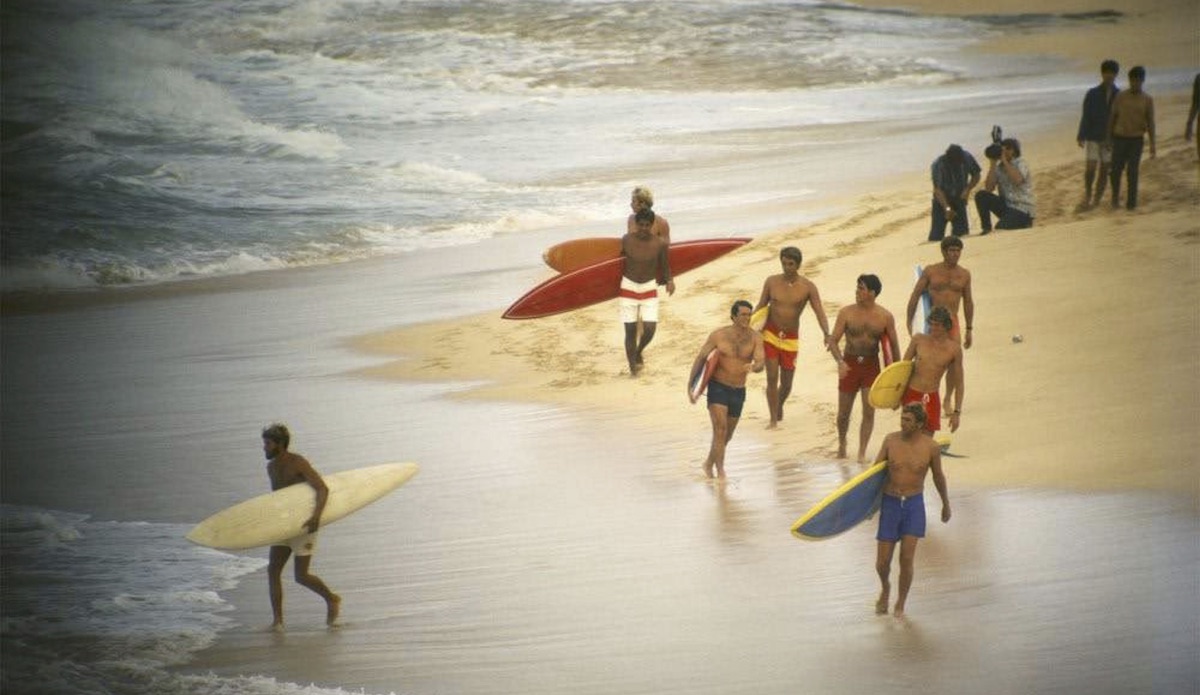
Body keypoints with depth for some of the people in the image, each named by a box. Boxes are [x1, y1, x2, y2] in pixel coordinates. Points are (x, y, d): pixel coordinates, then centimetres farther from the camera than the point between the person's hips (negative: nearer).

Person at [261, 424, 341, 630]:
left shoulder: (299, 463, -16)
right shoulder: (271, 467, 9)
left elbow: (323, 489, -25)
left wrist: (316, 516, -38)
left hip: (304, 525, -8)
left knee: (301, 576, -8)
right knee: (273, 569, -5)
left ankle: (332, 599, 18)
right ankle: (278, 620, -4)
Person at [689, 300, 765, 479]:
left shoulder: (755, 337, -9)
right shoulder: (719, 335, -11)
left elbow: (760, 364, -18)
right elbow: (701, 357, -1)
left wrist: (753, 367, -43)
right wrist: (691, 385, -2)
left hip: (738, 392, 3)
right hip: (717, 388, -3)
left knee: (726, 436, 17)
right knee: (720, 430, -21)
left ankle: (709, 464, 41)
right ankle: (721, 473, -21)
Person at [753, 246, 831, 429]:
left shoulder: (808, 287, -8)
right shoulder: (772, 282, -3)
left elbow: (819, 313, -15)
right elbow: (760, 307, 6)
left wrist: (827, 334, -31)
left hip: (791, 339, 0)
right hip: (770, 334, 0)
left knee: (786, 382, 8)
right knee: (772, 378, -11)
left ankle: (779, 405, 41)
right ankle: (774, 420, -5)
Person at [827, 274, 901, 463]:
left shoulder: (885, 317, -5)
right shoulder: (846, 313, -6)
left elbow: (894, 345, 4)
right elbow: (833, 341, -7)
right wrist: (840, 362, -24)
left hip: (871, 366, 0)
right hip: (849, 365, 0)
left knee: (869, 411, -8)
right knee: (844, 412, 8)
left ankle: (862, 452, 1)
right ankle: (842, 444, 35)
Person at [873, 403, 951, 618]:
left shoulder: (931, 446, -10)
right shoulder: (891, 440, -8)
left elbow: (938, 476, 7)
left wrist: (946, 504, 19)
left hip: (914, 505, -1)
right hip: (890, 504, 1)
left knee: (906, 559, -11)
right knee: (882, 563, 2)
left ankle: (900, 604, 12)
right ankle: (885, 587, 38)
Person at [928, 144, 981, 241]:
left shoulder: (966, 158, -17)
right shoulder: (938, 165, -26)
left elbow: (976, 175, -1)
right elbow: (938, 189, -29)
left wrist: (968, 189, -19)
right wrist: (947, 208, -40)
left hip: (959, 199, 3)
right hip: (942, 201, -3)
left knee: (961, 231, -4)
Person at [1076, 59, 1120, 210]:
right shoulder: (1092, 94, -2)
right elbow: (1085, 116, -2)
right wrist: (1081, 136, -8)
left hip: (1110, 139, 2)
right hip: (1093, 137, -2)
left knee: (1104, 169, 4)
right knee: (1091, 167, -10)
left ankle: (1097, 198, 13)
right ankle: (1087, 195, 6)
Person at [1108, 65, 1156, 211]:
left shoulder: (1147, 100, -1)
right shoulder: (1121, 97, 1)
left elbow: (1150, 123, 0)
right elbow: (1112, 117, 7)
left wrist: (1152, 145, -4)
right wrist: (1109, 138, 6)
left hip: (1137, 139, -1)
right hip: (1120, 137, 1)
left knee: (1133, 171, -2)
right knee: (1116, 170, 1)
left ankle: (1131, 202, 6)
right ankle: (1115, 197, 23)